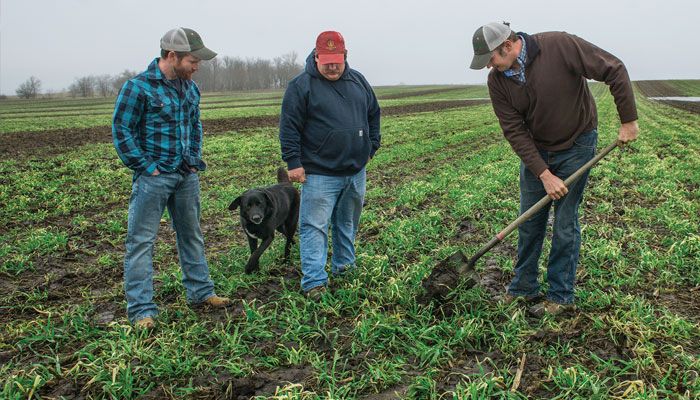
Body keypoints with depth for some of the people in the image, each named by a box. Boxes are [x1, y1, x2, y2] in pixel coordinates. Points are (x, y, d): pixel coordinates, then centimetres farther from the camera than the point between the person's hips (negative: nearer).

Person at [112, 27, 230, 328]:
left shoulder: (190, 87, 9)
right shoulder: (139, 87, -13)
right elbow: (121, 131, -12)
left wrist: (195, 160, 10)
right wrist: (146, 167, -13)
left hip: (187, 176, 7)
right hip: (153, 177, -7)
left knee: (191, 235, 15)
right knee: (141, 240, -2)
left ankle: (200, 291, 29)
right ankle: (141, 309, 3)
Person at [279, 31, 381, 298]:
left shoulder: (358, 81, 9)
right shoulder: (301, 85, -8)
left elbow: (373, 114, 20)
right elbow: (289, 126, -10)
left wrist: (371, 147, 14)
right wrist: (293, 162, -14)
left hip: (355, 171, 6)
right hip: (319, 173, -5)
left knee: (348, 223, 18)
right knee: (315, 226, -6)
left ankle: (344, 266, 34)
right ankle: (314, 281, -2)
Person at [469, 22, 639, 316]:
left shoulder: (560, 46, -24)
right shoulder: (497, 81, -11)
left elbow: (614, 70, -18)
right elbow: (514, 131, -13)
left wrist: (629, 121, -16)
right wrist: (543, 174, -20)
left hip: (575, 146, -4)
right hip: (534, 150, 4)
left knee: (565, 223, 0)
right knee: (529, 222, 9)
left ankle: (561, 297, 14)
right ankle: (524, 288, 25)